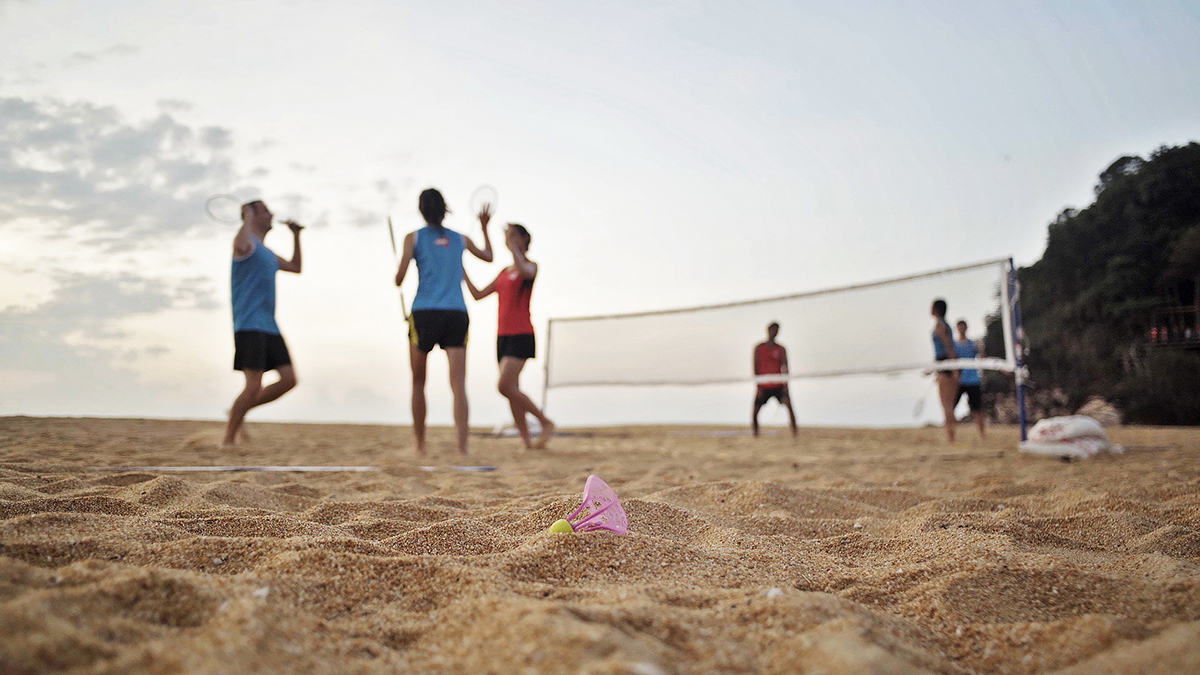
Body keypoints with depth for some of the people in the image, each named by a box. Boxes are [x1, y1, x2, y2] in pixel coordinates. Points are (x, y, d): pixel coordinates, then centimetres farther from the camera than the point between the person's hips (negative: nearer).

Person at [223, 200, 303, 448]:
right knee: (254, 385, -13)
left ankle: (239, 411, 13)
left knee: (289, 379, -2)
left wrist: (296, 235, 31)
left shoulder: (267, 253, 24)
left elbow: (295, 267, 37)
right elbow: (240, 246, -29)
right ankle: (228, 440, -1)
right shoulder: (246, 242, -3)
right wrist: (247, 217, -14)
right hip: (249, 325, -8)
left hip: (269, 327, 8)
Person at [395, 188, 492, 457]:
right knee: (459, 386, -6)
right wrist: (484, 227, 43)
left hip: (424, 313, -1)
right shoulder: (460, 240, 14)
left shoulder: (414, 238, 5)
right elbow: (488, 256, 32)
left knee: (418, 383, 14)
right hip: (457, 314, 1)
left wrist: (398, 276, 21)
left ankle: (420, 446, 20)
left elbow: (399, 279, -1)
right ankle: (462, 446, -20)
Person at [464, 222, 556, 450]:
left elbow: (526, 271, -27)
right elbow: (478, 294, 19)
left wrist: (513, 246, -19)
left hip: (521, 335, -8)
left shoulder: (530, 265, -1)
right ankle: (526, 442, 7)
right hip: (503, 335, 8)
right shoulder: (504, 272, 19)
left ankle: (546, 422, -5)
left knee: (505, 386, -19)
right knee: (512, 391, 4)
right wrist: (462, 271, 14)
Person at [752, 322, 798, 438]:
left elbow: (785, 368, 1)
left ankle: (794, 433, -15)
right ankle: (755, 434, 18)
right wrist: (758, 386, -7)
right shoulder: (759, 348, 2)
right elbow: (756, 367, 0)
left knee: (789, 405, -18)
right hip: (764, 387, 0)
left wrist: (785, 386, -10)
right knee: (755, 411, -1)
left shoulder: (781, 349, 4)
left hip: (778, 386, 0)